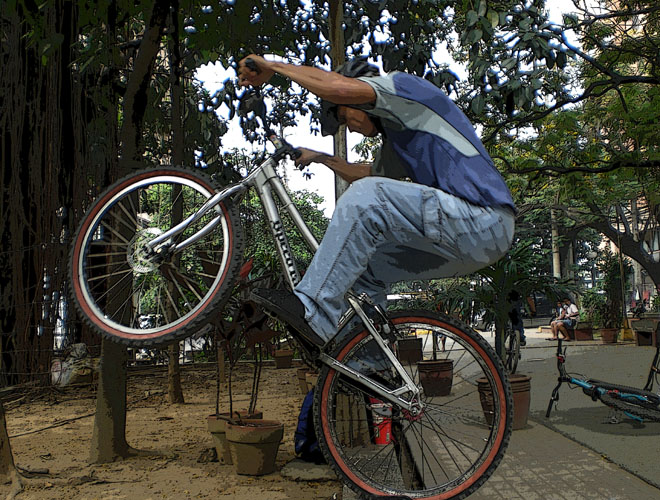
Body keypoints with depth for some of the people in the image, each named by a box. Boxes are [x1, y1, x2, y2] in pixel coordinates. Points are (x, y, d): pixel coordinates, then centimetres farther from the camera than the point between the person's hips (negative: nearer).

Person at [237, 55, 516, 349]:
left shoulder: (405, 86, -1)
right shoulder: (396, 138, 27)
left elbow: (340, 87, -18)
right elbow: (369, 174, 43)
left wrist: (274, 66, -7)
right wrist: (321, 158, 37)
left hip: (482, 220, -10)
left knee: (366, 197, -23)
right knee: (364, 262, 14)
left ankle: (313, 310, -21)